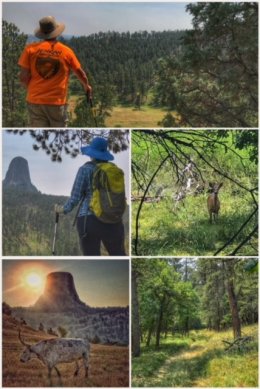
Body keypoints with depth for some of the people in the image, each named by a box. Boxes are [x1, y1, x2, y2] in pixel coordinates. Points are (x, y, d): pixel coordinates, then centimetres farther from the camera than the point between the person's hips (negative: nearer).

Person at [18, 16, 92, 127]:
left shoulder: (30, 49, -3)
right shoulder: (66, 51, -2)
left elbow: (23, 78, -4)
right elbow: (80, 73, 10)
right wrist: (86, 86, 31)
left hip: (35, 101, 1)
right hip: (57, 102, -1)